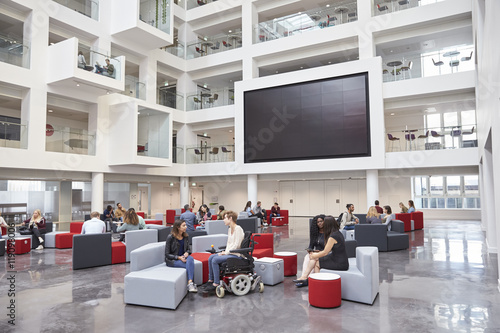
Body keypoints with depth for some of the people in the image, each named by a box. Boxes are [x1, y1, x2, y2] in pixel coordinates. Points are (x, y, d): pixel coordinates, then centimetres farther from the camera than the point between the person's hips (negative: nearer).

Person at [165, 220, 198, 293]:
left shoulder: (186, 237, 6)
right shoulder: (170, 237, -11)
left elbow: (188, 249, 15)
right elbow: (167, 254, -9)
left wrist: (187, 253, -11)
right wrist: (179, 257, -23)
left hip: (183, 257, 5)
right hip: (172, 260, -4)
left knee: (190, 258, -32)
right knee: (189, 265, -31)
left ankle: (190, 283, -40)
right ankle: (191, 283, -24)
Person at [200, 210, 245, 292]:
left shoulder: (238, 229, -15)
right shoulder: (230, 229, 14)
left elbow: (236, 245, -19)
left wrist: (227, 252, -15)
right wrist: (225, 251, 1)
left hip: (236, 254, -9)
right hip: (229, 252, 9)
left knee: (215, 260, -21)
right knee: (211, 257, -3)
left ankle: (216, 284, -15)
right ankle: (211, 280, 4)